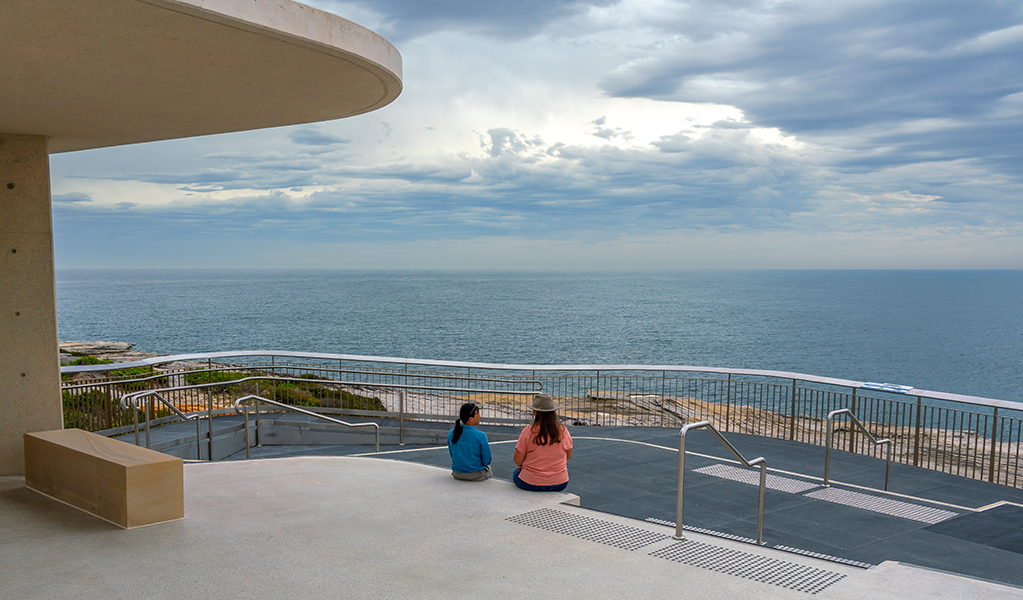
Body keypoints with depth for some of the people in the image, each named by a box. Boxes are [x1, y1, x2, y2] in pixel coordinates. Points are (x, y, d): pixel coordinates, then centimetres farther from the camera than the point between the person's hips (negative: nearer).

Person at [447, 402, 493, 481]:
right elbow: (487, 460, -12)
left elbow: (452, 454, 5)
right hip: (476, 476, -4)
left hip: (457, 474, 4)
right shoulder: (481, 436, -22)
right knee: (490, 473, 32)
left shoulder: (451, 434, -9)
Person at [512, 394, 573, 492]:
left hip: (530, 484, -2)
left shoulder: (528, 431, -16)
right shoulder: (563, 430, -7)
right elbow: (568, 456, 7)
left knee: (516, 473, 30)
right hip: (560, 484, 2)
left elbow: (517, 460, -11)